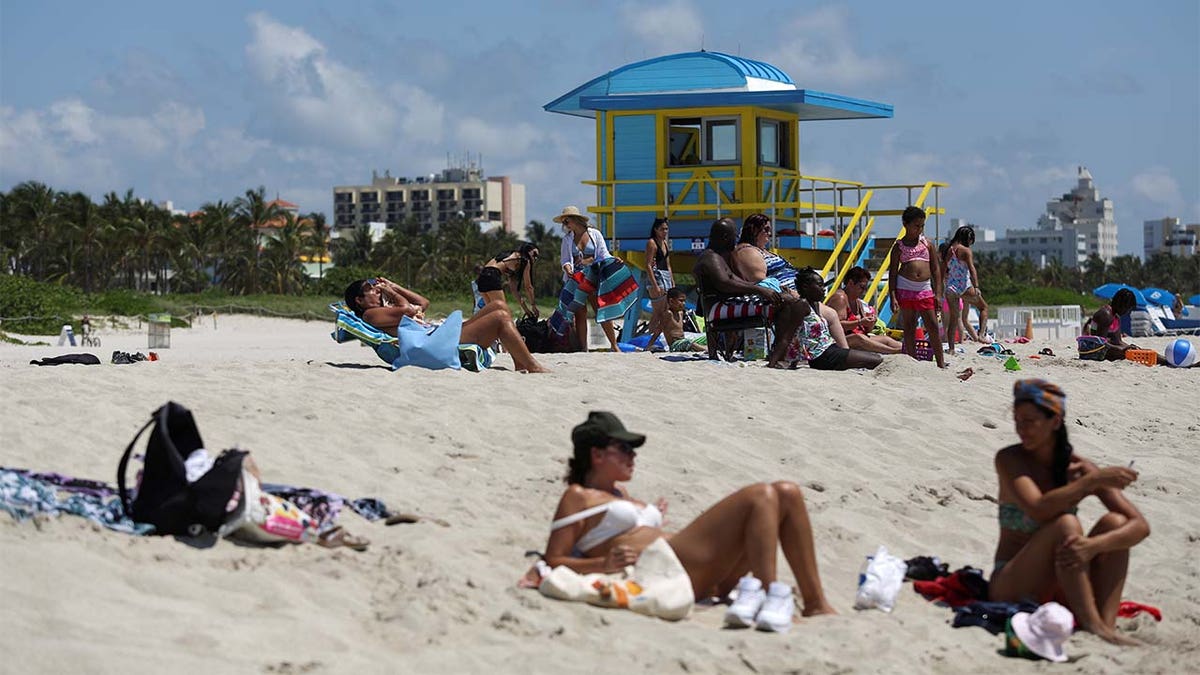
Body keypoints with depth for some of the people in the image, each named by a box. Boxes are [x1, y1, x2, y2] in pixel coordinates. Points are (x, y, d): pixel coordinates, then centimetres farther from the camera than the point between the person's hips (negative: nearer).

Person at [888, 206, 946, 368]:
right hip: (905, 289, -2)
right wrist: (893, 296, -6)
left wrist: (938, 293, 4)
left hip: (925, 289, 2)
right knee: (909, 327, 4)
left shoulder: (927, 243, 10)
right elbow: (893, 271, 3)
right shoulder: (899, 245, 3)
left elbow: (936, 269, 11)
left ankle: (941, 363, 3)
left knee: (933, 326, -2)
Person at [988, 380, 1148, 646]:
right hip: (1010, 589, -4)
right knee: (1065, 525, -27)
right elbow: (1039, 510, -27)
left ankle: (1108, 622, -30)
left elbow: (1140, 526, -12)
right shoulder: (1009, 460, -7)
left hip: (1058, 592, 4)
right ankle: (1092, 626, -37)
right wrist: (1093, 480, -28)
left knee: (1115, 522, -15)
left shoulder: (1078, 467, -2)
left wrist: (1094, 545, -30)